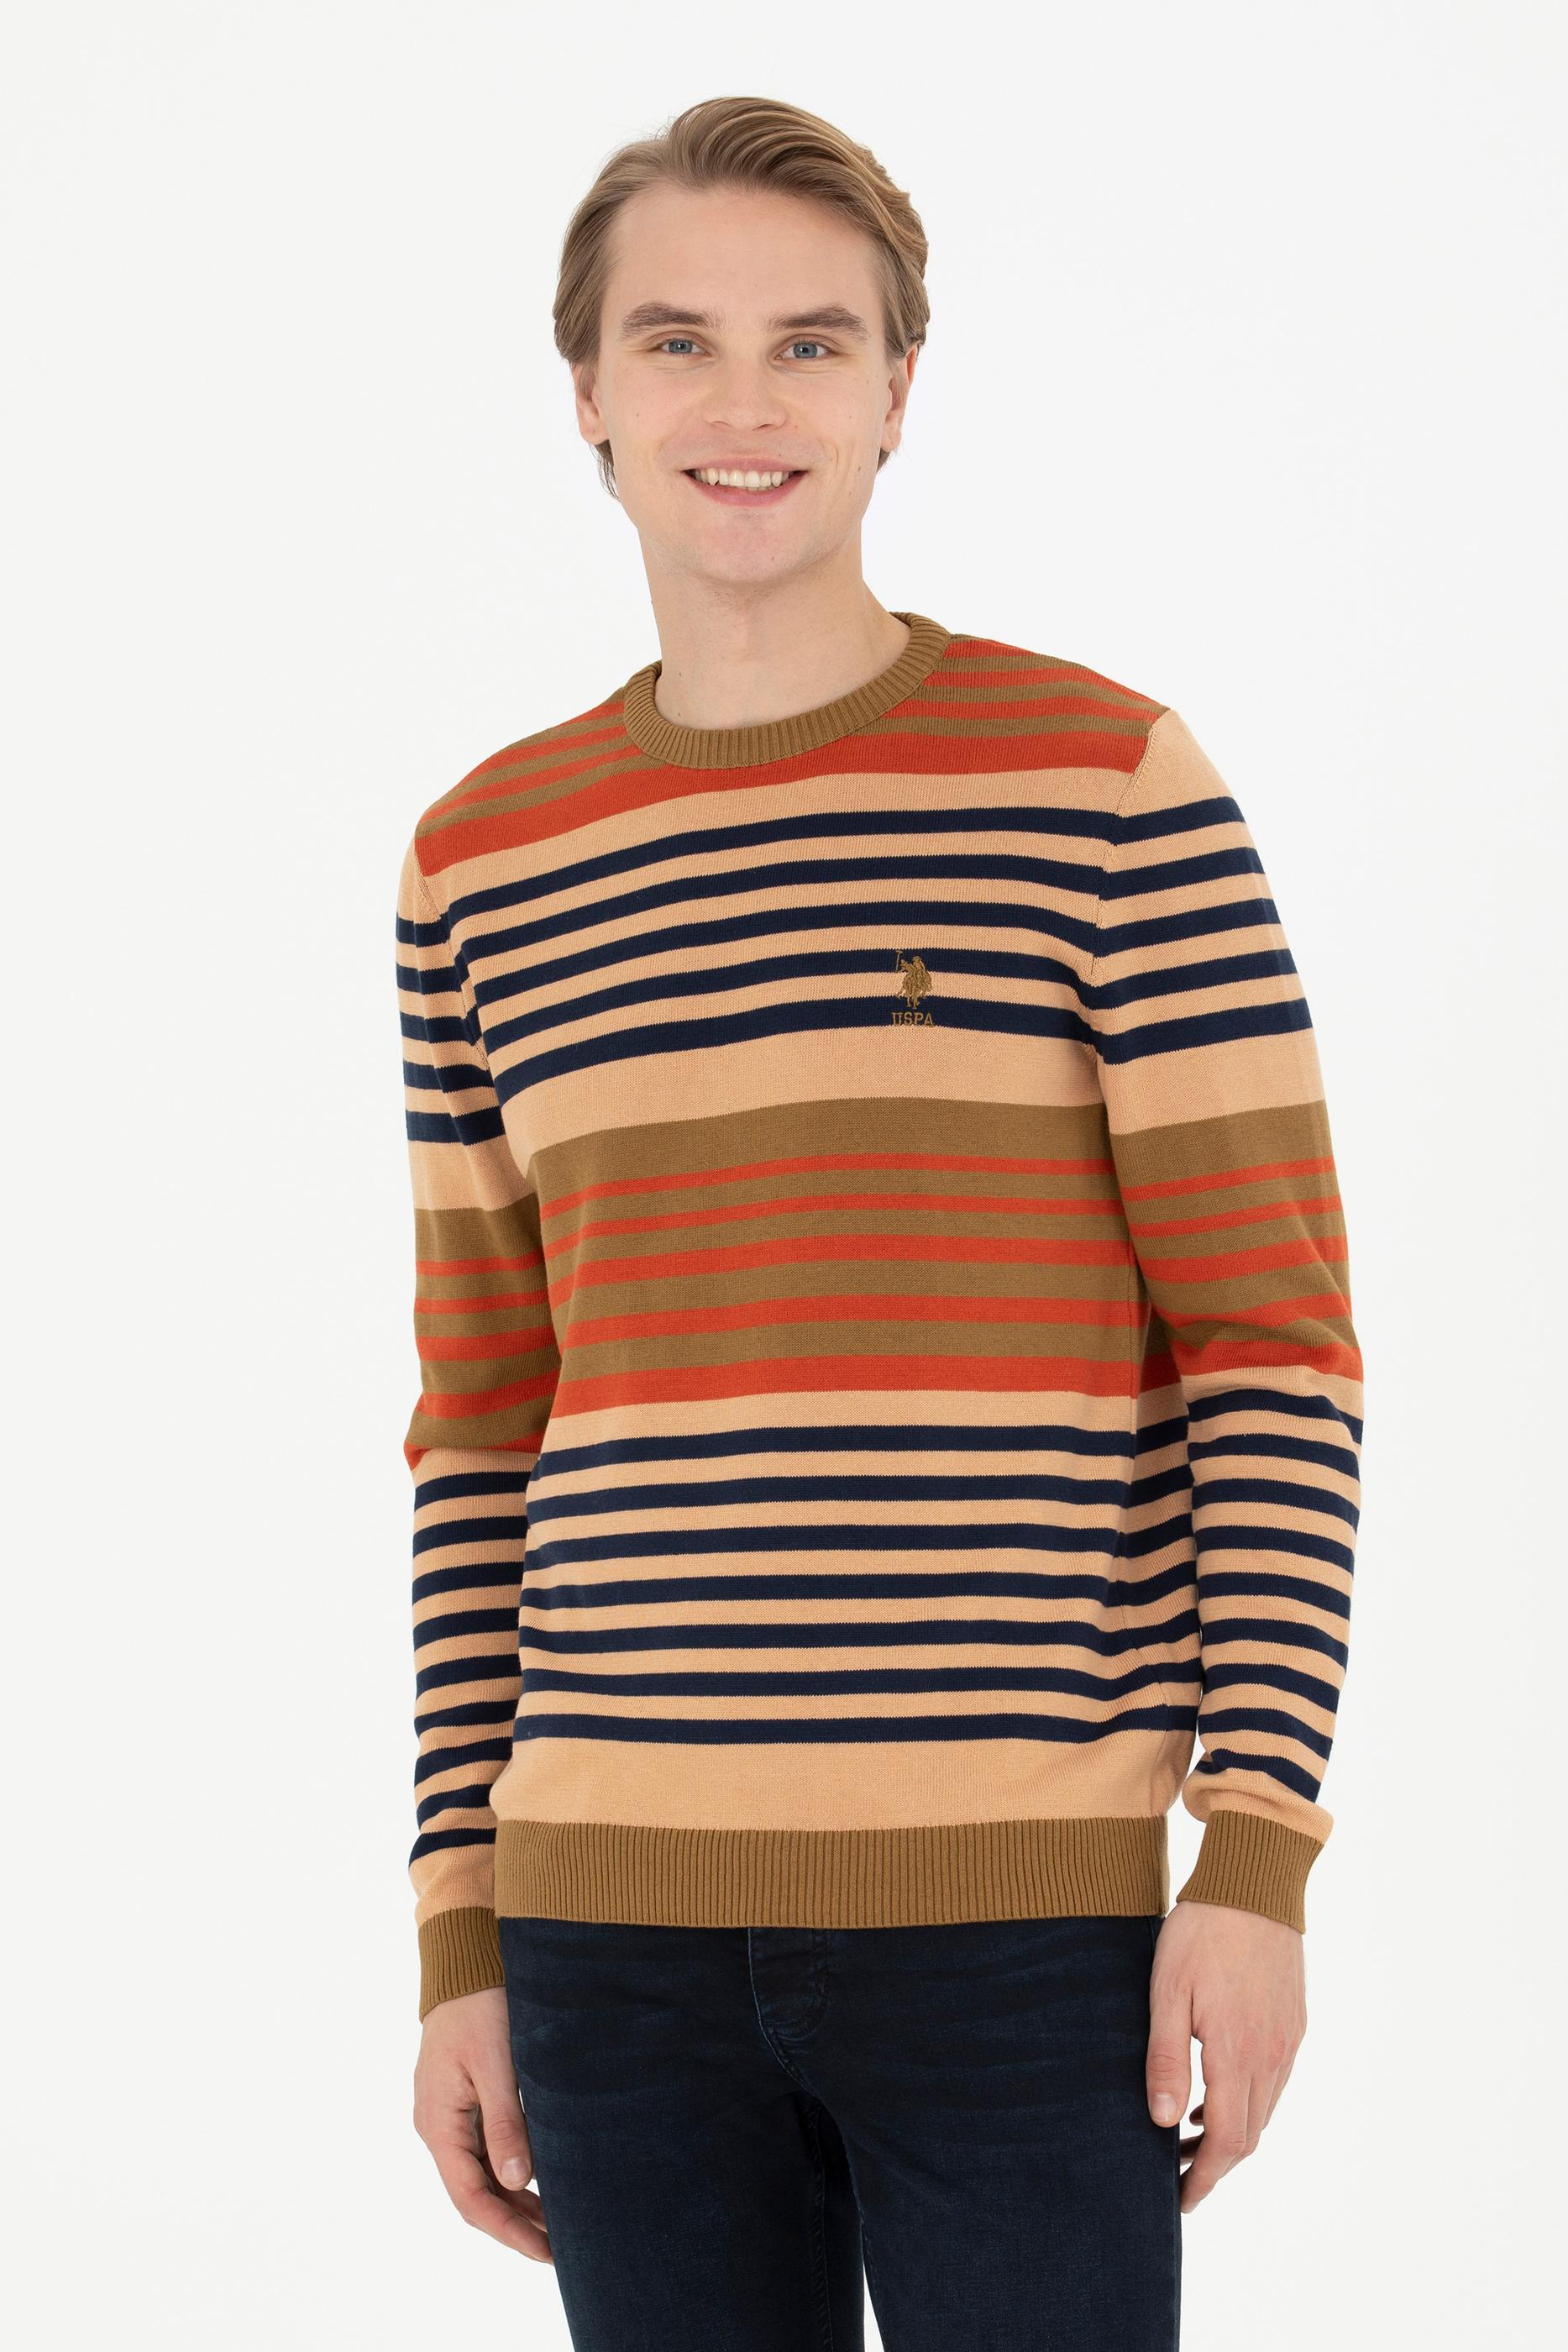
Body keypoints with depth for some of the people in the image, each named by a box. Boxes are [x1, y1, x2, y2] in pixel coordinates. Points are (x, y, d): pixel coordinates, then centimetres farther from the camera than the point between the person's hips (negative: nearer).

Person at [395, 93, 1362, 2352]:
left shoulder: (1113, 785, -2)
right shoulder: (485, 862, 10)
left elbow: (1276, 1346, -3)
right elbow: (484, 1434, 14)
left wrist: (1262, 1860, -10)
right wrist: (459, 1943, 10)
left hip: (1027, 1913, -3)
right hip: (617, 1917, 4)